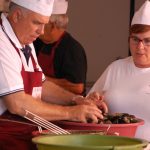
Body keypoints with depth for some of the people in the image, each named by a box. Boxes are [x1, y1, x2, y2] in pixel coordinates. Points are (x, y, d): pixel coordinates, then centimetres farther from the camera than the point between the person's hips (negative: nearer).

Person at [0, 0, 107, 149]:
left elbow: (41, 86, 23)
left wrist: (77, 100, 6)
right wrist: (70, 112, -14)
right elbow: (17, 104, -21)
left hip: (29, 132, 9)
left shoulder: (26, 44, 14)